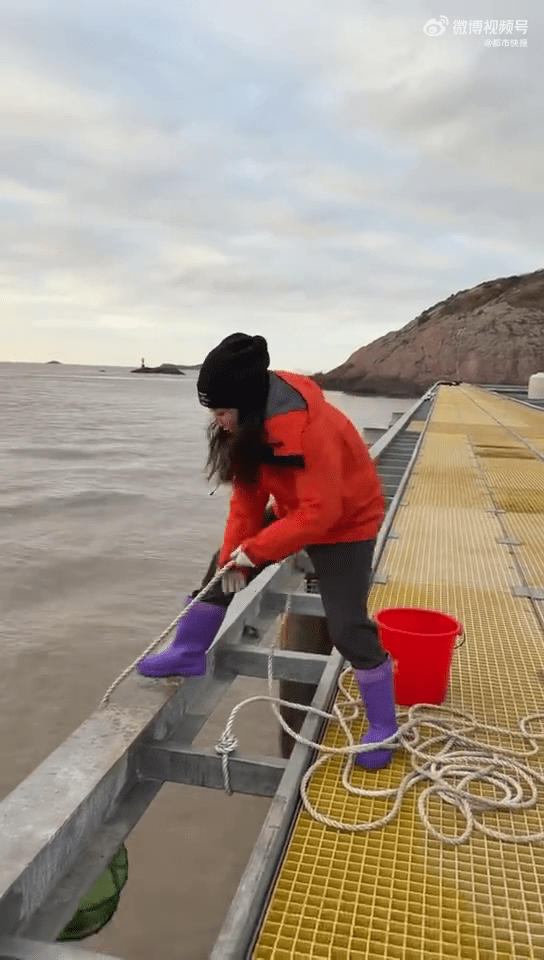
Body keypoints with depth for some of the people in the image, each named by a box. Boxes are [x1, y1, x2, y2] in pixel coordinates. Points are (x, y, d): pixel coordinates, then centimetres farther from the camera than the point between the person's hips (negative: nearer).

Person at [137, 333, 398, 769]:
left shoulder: (308, 426, -37)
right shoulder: (252, 419, -11)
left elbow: (320, 512, -36)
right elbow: (248, 492, -6)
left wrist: (253, 551, -28)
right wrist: (234, 555, -12)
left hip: (345, 521, -8)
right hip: (293, 510, 8)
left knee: (348, 627, -7)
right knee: (224, 565, 7)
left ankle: (383, 726, 13)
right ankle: (188, 654, 23)